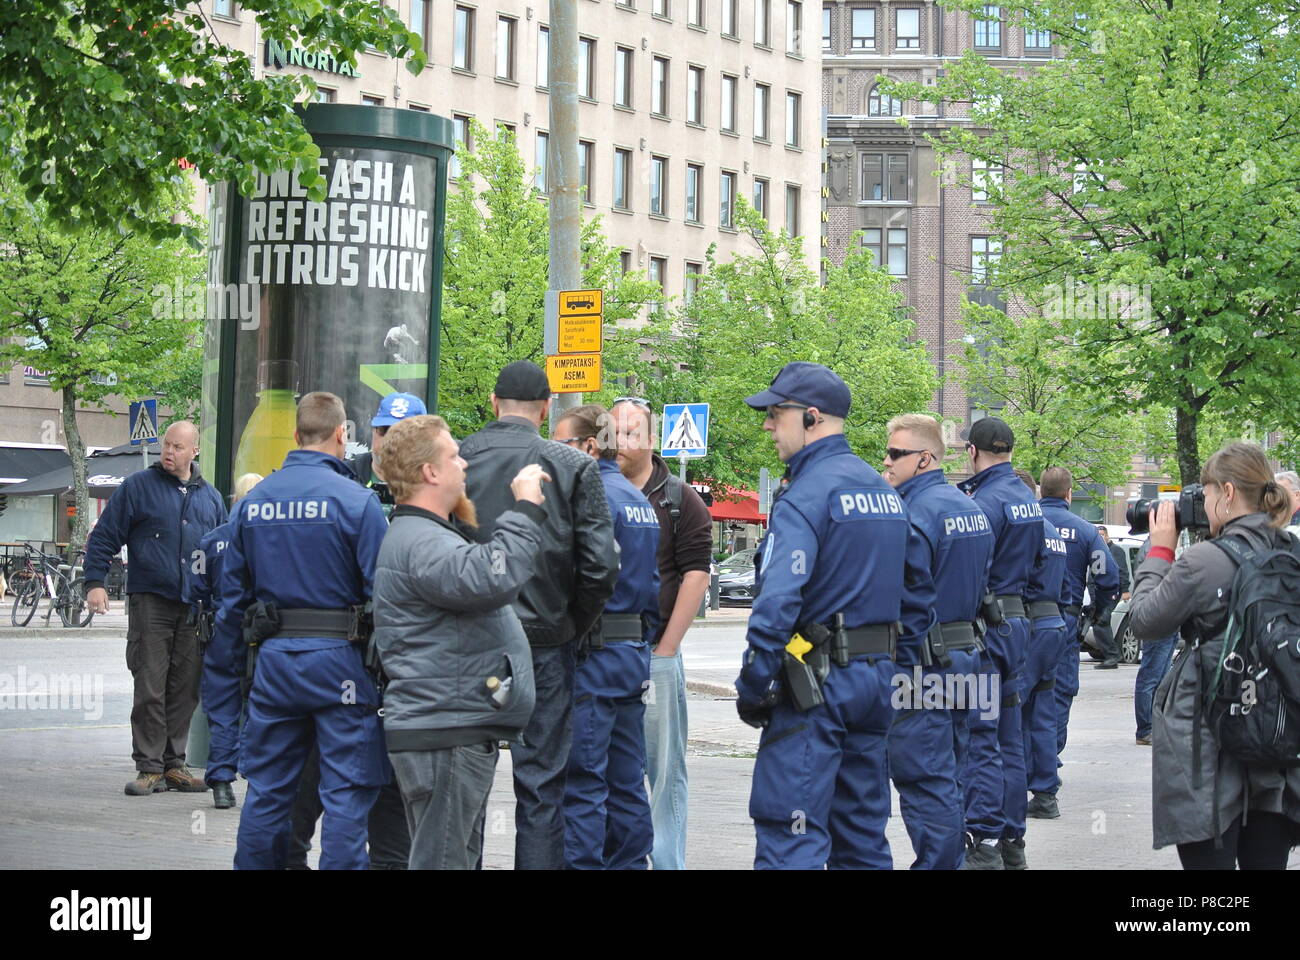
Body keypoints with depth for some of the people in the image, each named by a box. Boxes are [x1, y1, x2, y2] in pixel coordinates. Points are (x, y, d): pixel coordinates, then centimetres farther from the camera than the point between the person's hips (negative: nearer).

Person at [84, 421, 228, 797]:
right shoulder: (138, 487, 3)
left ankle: (173, 765, 14)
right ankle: (149, 768, -1)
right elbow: (104, 537, 2)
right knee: (150, 689, -6)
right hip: (150, 602, -4)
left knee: (185, 690, 6)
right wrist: (95, 582, -8)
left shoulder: (210, 497, 14)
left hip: (195, 608, 4)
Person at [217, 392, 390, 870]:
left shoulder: (253, 500, 6)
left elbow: (233, 588, 11)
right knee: (347, 792, 0)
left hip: (272, 656, 5)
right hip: (338, 658, -5)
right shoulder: (355, 499, -11)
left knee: (267, 788, 14)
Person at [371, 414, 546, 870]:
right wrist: (526, 510, -23)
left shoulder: (430, 533, 20)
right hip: (443, 734, -11)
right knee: (442, 859, -9)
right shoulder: (419, 543, -18)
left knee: (461, 856, 17)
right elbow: (494, 578, -34)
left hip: (462, 733, 11)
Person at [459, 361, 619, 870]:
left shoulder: (456, 459, -1)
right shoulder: (574, 466, -4)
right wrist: (572, 628, 6)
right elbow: (601, 565, -8)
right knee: (540, 783, 5)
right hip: (544, 642, -1)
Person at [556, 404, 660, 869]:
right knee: (627, 780, 13)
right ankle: (629, 862, 17)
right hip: (636, 653, 10)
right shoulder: (638, 498, 17)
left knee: (582, 782, -6)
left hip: (594, 655, -9)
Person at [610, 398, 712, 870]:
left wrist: (667, 646, -8)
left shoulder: (680, 500, 3)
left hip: (655, 655, -3)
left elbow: (696, 573, -2)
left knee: (663, 768, 0)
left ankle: (667, 861, 4)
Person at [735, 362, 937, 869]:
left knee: (790, 835, -8)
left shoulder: (805, 496, -14)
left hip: (816, 682, -9)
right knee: (863, 831, 15)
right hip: (877, 683, 9)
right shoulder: (884, 491, 14)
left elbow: (777, 604, -23)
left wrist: (752, 687, -17)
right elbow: (919, 592, 20)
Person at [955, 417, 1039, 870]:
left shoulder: (986, 502, -15)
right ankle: (1011, 842, 18)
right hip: (1017, 622, 9)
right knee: (1009, 740, 13)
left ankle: (984, 845, -9)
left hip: (985, 625, -9)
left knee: (979, 741, -7)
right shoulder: (1028, 500, 13)